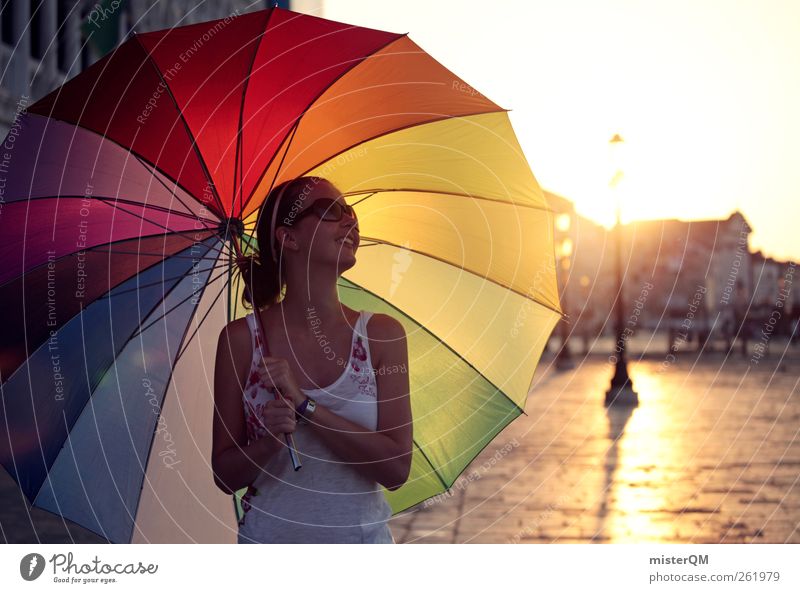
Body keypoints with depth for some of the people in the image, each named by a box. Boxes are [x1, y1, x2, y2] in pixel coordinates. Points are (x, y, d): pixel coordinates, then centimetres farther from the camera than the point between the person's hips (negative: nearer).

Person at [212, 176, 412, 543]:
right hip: (270, 539, -1)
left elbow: (396, 469, -13)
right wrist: (268, 442, -23)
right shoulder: (241, 339, -7)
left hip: (362, 540, 1)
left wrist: (306, 405, -19)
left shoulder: (382, 334, -5)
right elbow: (225, 476, -4)